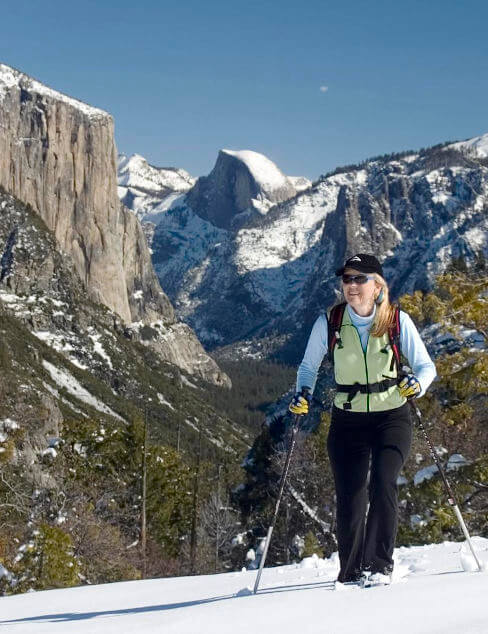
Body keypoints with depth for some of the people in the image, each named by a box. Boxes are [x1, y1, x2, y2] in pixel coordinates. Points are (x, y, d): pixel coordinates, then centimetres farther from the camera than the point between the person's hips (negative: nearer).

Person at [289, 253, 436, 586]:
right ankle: (351, 574, 19)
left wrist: (417, 384, -28)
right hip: (348, 421, 1)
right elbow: (309, 366, 7)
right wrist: (303, 394, -12)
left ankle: (379, 565, -12)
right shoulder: (329, 322, -6)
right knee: (349, 501, 0)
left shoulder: (398, 321, -9)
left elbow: (426, 365, -6)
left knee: (383, 483, -22)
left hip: (392, 418, -1)